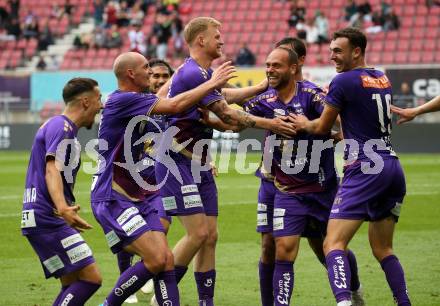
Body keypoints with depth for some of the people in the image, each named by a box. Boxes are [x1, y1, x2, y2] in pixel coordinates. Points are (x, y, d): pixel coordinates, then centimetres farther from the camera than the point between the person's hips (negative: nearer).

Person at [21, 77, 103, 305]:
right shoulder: (61, 127, -11)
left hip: (46, 219, 11)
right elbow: (52, 171, -26)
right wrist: (63, 209, -42)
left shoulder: (62, 126, 21)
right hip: (46, 219, -11)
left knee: (73, 286, 9)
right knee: (91, 278, -16)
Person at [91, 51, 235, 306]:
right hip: (113, 199, -10)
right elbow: (174, 106, -22)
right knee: (156, 259, -16)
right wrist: (212, 83, -13)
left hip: (136, 197, 10)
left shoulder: (135, 100, 13)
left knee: (166, 260, -2)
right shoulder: (121, 100, -17)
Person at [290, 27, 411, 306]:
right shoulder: (383, 79, 15)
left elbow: (322, 127, 3)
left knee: (333, 244, -13)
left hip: (365, 169, -8)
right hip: (393, 166, 8)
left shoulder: (344, 81, -6)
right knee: (383, 249, 17)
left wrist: (304, 124, 24)